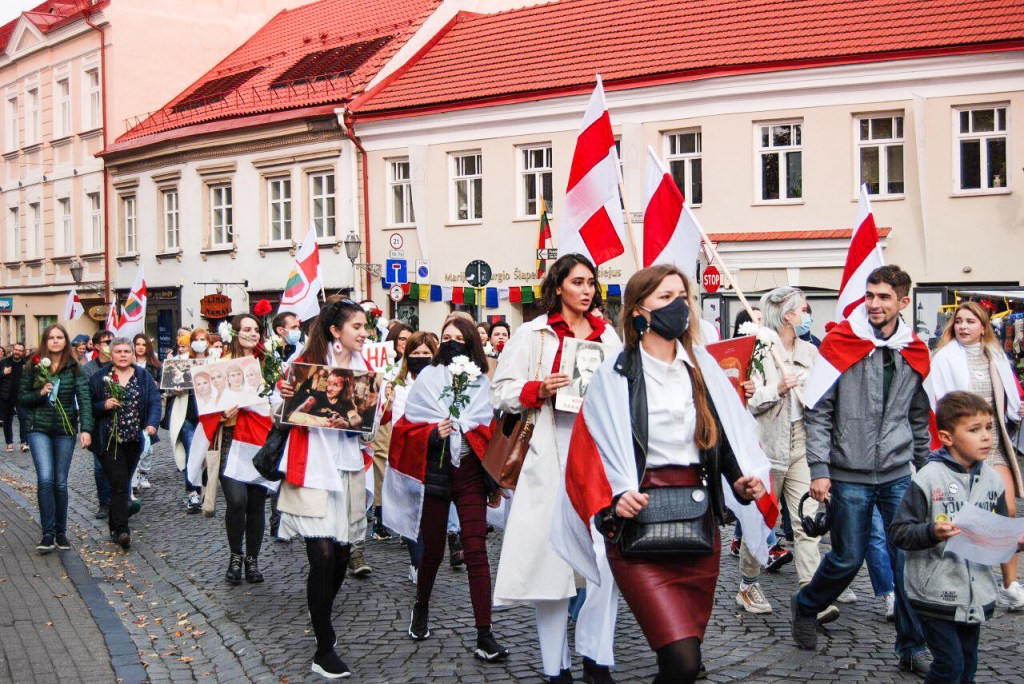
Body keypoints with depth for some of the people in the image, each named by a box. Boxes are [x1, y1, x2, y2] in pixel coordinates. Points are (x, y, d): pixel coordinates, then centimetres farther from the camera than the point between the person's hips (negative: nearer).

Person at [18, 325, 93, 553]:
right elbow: (21, 398, 5)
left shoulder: (75, 369, 0)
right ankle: (47, 534, -8)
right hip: (39, 429, 0)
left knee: (60, 483, 6)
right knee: (45, 479, -14)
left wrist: (86, 429, -20)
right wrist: (40, 393, -16)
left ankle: (61, 532, 20)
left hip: (66, 430, 0)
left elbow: (84, 399, -8)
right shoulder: (33, 368, 2)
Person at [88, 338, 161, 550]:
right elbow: (88, 406, 3)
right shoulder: (100, 378, 2)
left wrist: (152, 424, -21)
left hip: (134, 440, 3)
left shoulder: (144, 377, 5)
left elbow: (155, 402, -5)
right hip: (109, 439, -3)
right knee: (119, 483, -12)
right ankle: (122, 531, -14)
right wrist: (104, 405, -17)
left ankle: (115, 526, 28)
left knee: (123, 484, 13)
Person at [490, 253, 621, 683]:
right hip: (552, 452, -3)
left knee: (607, 554, -5)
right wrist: (539, 390, -14)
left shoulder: (607, 334, 15)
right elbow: (502, 391, 2)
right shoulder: (534, 333, 4)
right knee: (553, 552, -1)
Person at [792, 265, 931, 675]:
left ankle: (913, 648, 16)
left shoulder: (914, 353, 6)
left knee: (909, 558, 2)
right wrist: (818, 469, -11)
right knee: (848, 559, 6)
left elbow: (919, 418, 17)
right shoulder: (841, 344, -7)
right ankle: (806, 607, 34)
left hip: (899, 476, 3)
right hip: (849, 476, -3)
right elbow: (817, 411, -7)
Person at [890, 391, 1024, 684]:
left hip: (977, 593, 6)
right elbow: (898, 532, -14)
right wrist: (932, 532, -30)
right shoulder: (928, 479, -13)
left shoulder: (992, 480, 5)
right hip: (935, 592, -6)